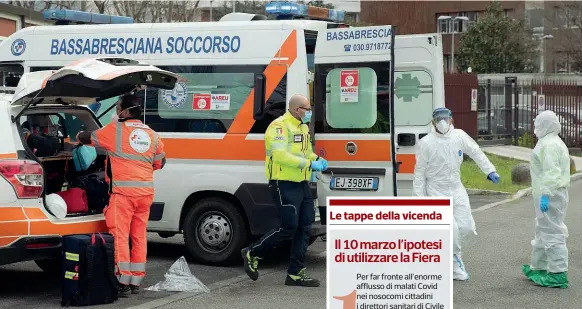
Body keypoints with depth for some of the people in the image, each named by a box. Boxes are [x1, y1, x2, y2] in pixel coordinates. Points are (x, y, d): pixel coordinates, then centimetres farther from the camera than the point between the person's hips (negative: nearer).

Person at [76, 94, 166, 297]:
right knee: (139, 237, 11)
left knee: (120, 236, -4)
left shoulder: (115, 129, -2)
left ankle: (123, 283, -7)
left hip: (123, 191, -5)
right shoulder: (152, 134, 11)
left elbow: (89, 138, 11)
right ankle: (136, 282, 16)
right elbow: (160, 162, 18)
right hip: (145, 191, 6)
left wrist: (80, 137, 33)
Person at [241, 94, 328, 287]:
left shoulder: (303, 127, 18)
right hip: (284, 185, -10)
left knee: (304, 228, 6)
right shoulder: (279, 126, -13)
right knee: (289, 227, -11)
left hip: (302, 184, 10)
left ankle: (295, 274, 12)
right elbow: (279, 154, -24)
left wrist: (318, 160, 6)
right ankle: (252, 253, 7)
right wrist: (309, 164, -25)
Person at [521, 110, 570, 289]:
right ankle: (538, 268, 31)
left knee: (552, 233, -10)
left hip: (550, 196, -11)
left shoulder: (549, 145, -16)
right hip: (553, 194, 11)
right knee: (543, 231, 20)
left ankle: (558, 274, -10)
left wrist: (545, 195, -26)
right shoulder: (553, 142, 18)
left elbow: (551, 173, -23)